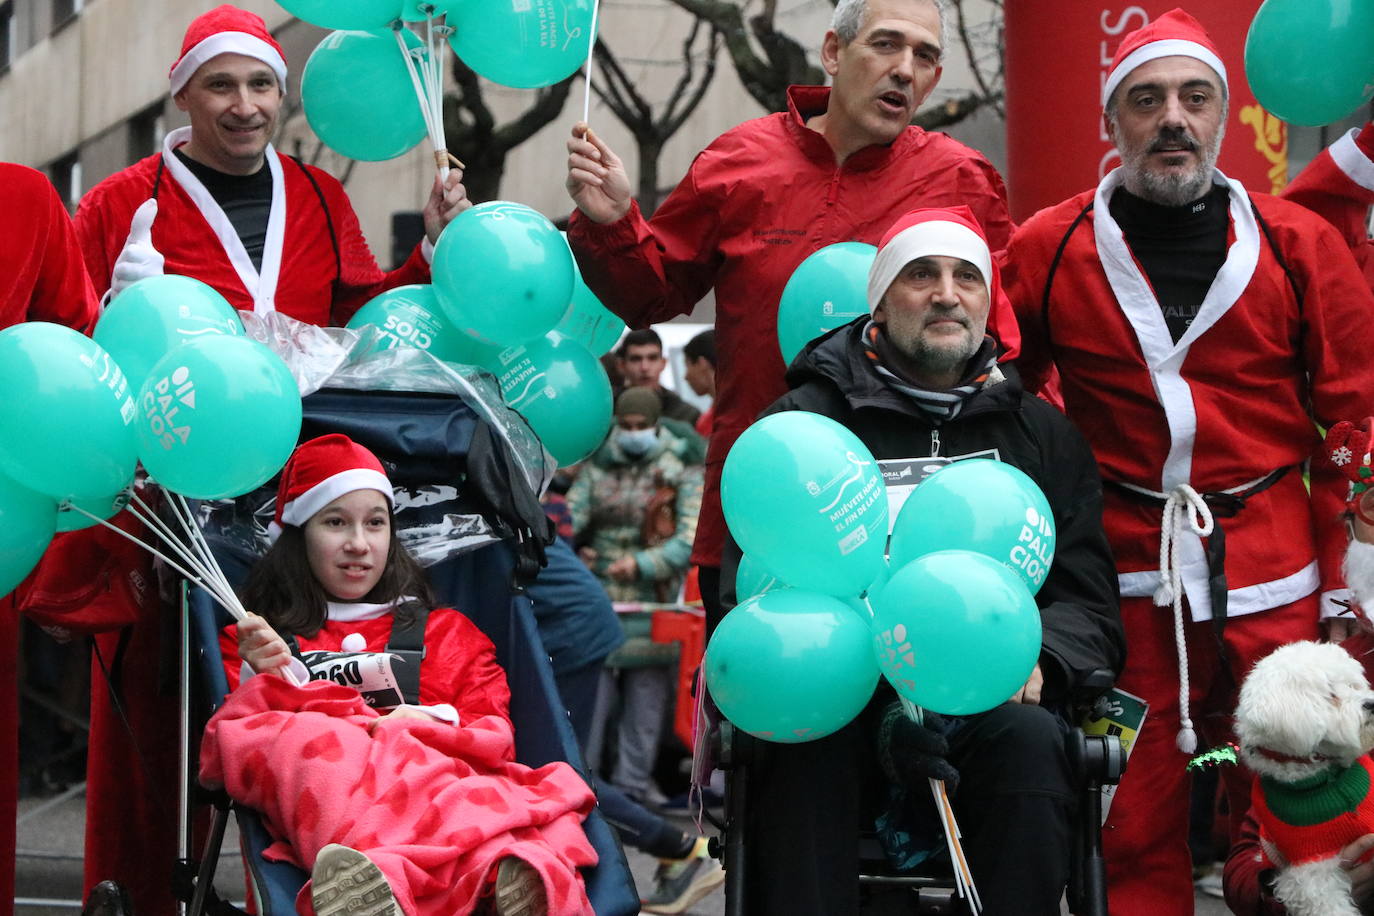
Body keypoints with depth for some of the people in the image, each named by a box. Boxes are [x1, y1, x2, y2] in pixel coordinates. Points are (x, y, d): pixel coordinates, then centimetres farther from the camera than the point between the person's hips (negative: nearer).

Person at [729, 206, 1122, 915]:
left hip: (989, 704, 2)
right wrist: (879, 699, -19)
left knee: (1030, 741, -32)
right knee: (805, 743, -36)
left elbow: (1088, 598, 14)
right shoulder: (805, 422, 9)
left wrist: (1038, 660, -12)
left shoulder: (1042, 435, 19)